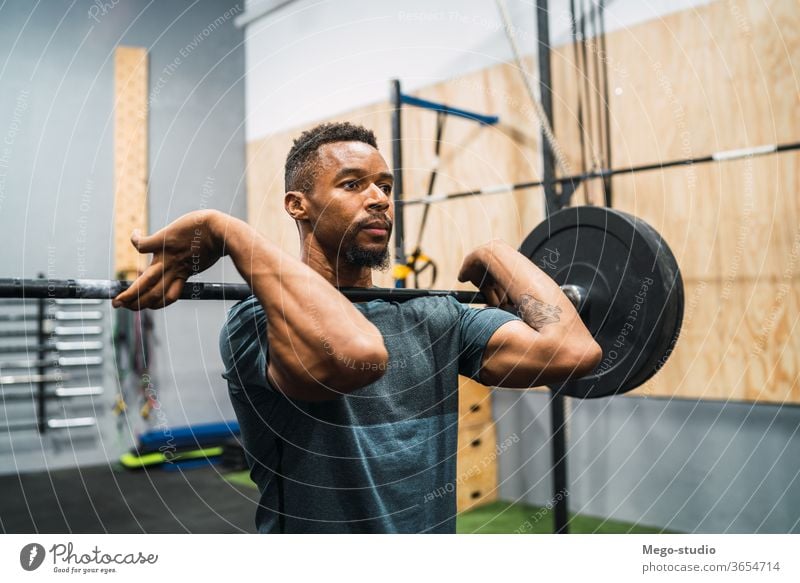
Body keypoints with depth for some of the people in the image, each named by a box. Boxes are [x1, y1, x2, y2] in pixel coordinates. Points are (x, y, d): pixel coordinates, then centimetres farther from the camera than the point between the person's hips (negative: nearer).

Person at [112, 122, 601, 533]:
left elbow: (573, 349, -13)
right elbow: (354, 354, -37)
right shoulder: (260, 323, -15)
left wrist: (496, 255, -2)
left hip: (429, 525, 5)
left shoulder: (434, 318, 0)